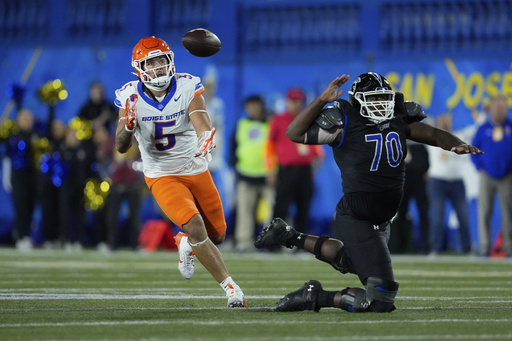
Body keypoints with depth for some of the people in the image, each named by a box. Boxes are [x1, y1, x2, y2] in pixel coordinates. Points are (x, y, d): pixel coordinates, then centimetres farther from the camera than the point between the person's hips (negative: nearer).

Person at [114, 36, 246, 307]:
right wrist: (129, 125, -37)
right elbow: (121, 147, -16)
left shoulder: (188, 88, -13)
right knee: (196, 228, -24)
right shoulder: (131, 97, -12)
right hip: (162, 176, -3)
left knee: (216, 235, 12)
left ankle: (185, 245, 47)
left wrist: (206, 140, -51)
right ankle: (231, 289, -15)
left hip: (197, 170, 3)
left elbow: (203, 125, -26)